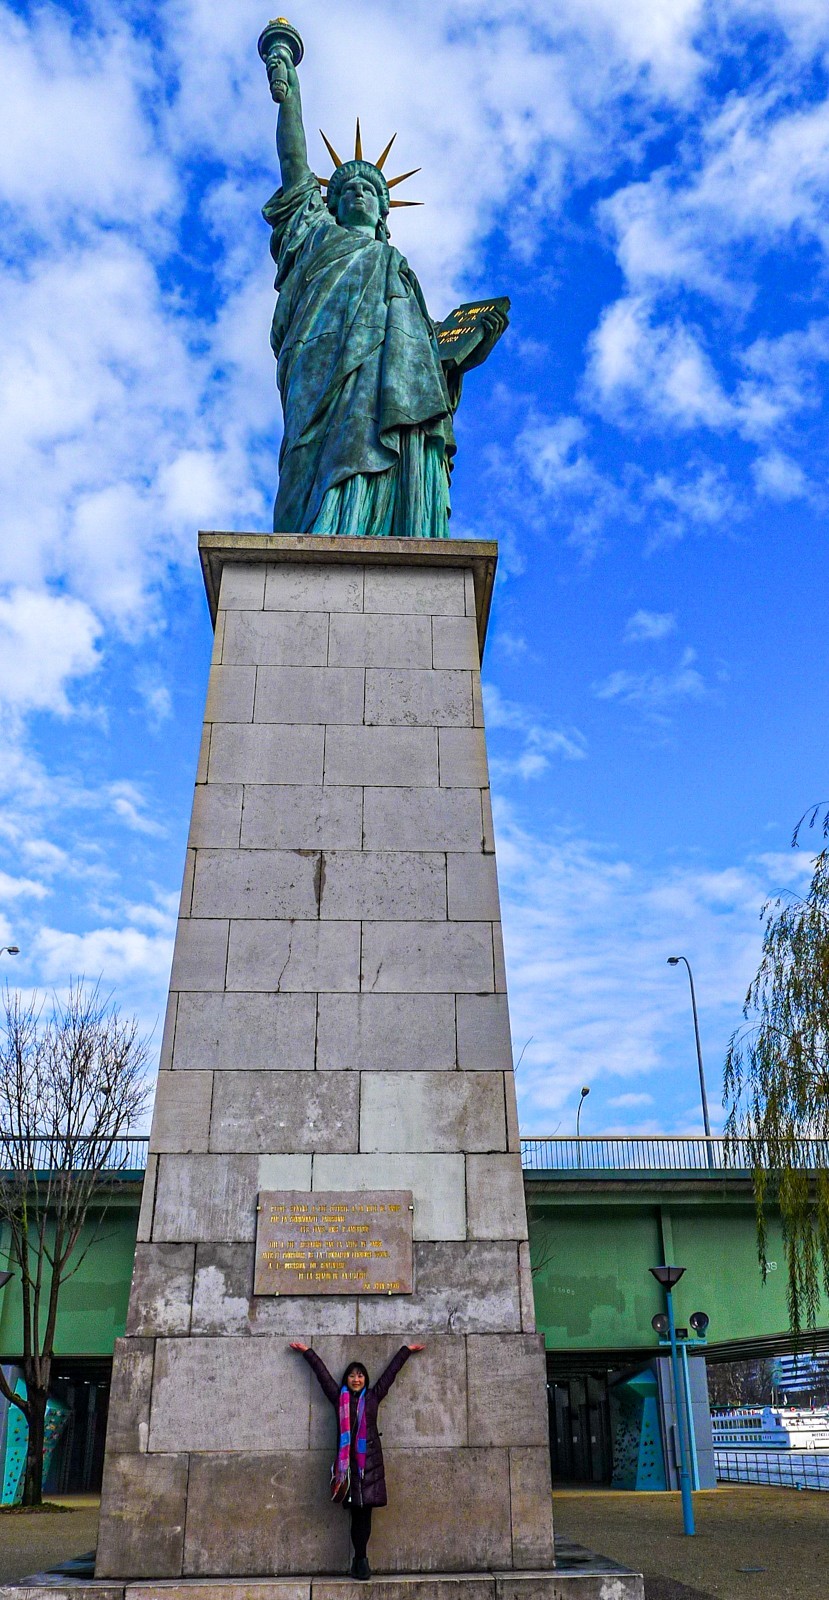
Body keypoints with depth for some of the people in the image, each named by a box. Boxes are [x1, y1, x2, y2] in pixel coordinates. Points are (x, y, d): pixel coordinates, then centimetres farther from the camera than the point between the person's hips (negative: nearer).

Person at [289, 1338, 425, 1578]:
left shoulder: (373, 1396, 11)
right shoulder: (339, 1397, 10)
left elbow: (390, 1372, 16)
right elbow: (322, 1373, 14)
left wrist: (406, 1350, 22)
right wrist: (307, 1352, 20)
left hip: (370, 1459, 1)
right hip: (348, 1459, -1)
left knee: (365, 1511, -2)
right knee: (357, 1512, -2)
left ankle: (360, 1561, 1)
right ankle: (361, 1561, 2)